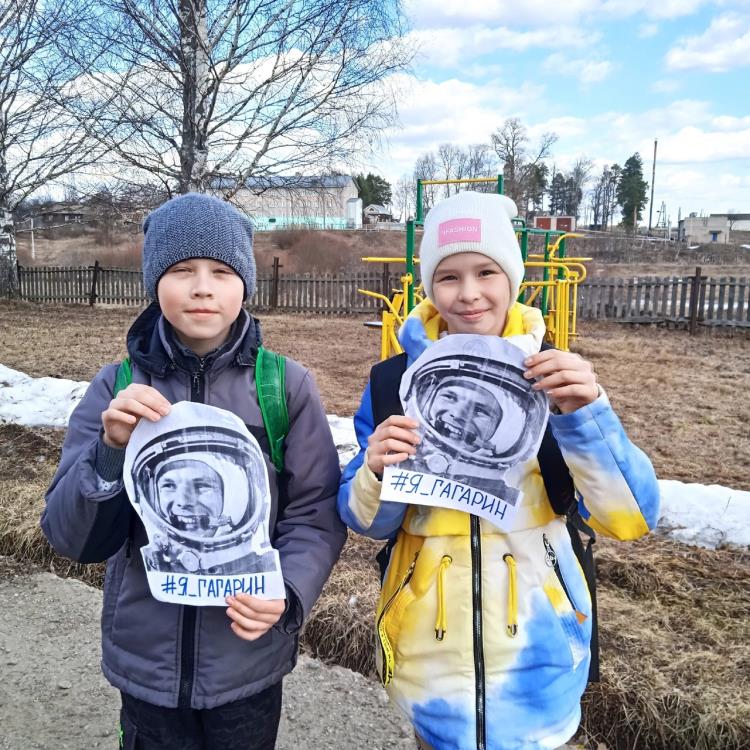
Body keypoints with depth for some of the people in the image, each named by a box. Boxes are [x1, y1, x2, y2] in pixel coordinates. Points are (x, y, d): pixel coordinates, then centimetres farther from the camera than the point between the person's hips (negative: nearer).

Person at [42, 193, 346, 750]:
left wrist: (288, 593, -21)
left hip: (250, 658, 0)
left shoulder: (286, 385, -9)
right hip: (146, 659, 1)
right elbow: (72, 537, -8)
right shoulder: (117, 389, -7)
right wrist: (112, 450, -24)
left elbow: (316, 513, -5)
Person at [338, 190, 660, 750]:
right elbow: (368, 521, -2)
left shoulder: (557, 375, -8)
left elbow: (631, 519, -14)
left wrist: (584, 415, -28)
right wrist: (378, 475, -23)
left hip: (537, 649, 0)